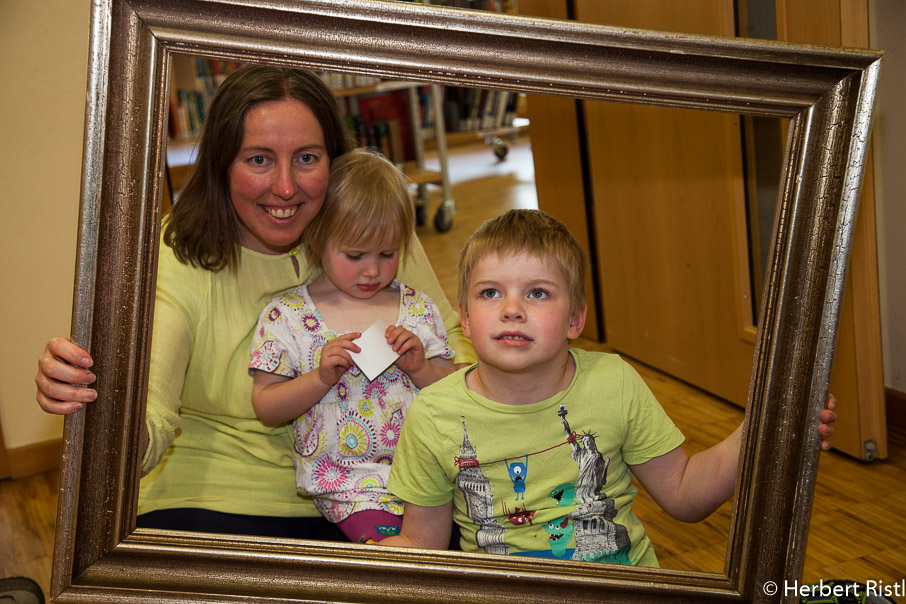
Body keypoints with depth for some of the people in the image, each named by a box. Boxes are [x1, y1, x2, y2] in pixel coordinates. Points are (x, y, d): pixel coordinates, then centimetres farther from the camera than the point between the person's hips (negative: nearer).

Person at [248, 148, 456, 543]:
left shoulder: (417, 309, 8)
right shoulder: (287, 314, 1)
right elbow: (266, 408, 0)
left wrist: (421, 368, -10)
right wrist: (321, 377, -15)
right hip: (348, 479, -3)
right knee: (385, 533, -27)